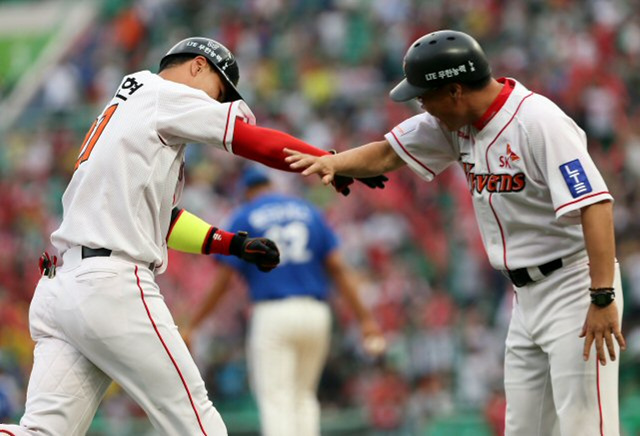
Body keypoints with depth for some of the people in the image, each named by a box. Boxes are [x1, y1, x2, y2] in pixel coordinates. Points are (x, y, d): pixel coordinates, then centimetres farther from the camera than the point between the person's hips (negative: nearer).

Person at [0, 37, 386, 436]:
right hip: (112, 287, -9)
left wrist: (234, 244, 24)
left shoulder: (121, 110, 29)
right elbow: (256, 141, -3)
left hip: (58, 285, 9)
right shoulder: (164, 95, 3)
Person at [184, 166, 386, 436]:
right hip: (315, 314, 4)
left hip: (271, 315, -4)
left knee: (276, 401, -5)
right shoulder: (309, 212, 14)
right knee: (303, 395, 19)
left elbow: (221, 282, -2)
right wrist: (365, 318, 3)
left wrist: (192, 327, 3)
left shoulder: (243, 218, 5)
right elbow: (338, 267, 5)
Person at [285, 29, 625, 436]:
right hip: (528, 295, 9)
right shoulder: (459, 120, 5)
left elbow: (595, 204, -27)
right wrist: (334, 162, -7)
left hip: (574, 287, -9)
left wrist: (603, 299, -31)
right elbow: (388, 154, 13)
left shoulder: (539, 122, -21)